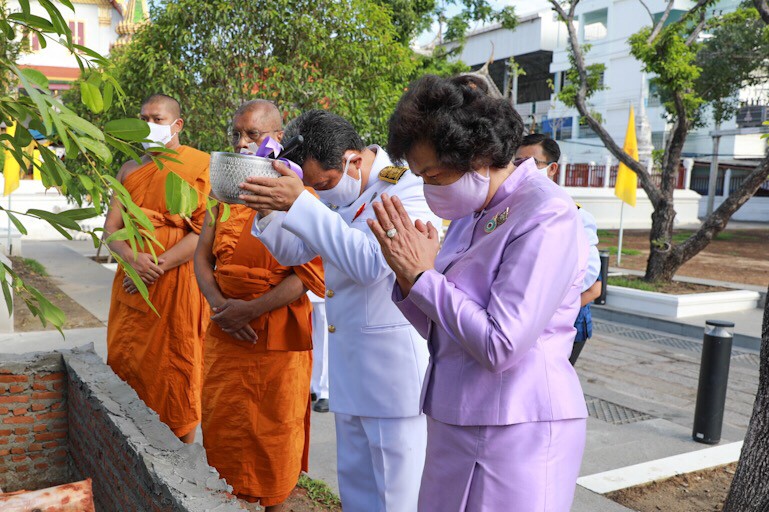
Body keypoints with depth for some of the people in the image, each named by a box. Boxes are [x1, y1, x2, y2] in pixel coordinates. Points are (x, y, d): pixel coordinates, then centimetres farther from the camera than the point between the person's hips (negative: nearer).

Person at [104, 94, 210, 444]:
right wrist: (134, 258, -14)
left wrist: (158, 267, -17)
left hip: (178, 283, -5)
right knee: (124, 363, 9)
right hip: (132, 285, 6)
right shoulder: (130, 170, 13)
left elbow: (205, 232, -11)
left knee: (178, 368, 1)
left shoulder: (200, 167, -3)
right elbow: (111, 229, 8)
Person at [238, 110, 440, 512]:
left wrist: (299, 204, -31)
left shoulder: (409, 188, -16)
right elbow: (295, 252, 15)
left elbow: (371, 262, -30)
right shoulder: (340, 193, 9)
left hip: (396, 368, -8)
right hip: (348, 369, 8)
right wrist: (268, 209, -4)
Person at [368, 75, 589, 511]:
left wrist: (421, 275, -16)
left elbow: (500, 346, -22)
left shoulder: (547, 217, -17)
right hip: (456, 423, 8)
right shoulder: (473, 214, 7)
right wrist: (409, 275, -8)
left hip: (516, 430, -7)